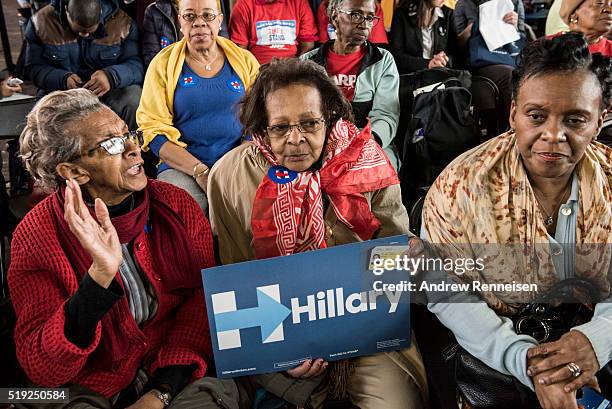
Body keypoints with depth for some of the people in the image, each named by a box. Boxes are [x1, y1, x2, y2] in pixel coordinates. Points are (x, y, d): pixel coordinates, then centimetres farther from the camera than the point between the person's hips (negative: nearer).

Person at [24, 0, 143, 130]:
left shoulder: (122, 23, -7)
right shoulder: (41, 22, -4)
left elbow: (137, 64, -12)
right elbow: (34, 68, -3)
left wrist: (112, 76, -34)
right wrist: (63, 80, -24)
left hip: (108, 91, 0)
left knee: (135, 100, -32)